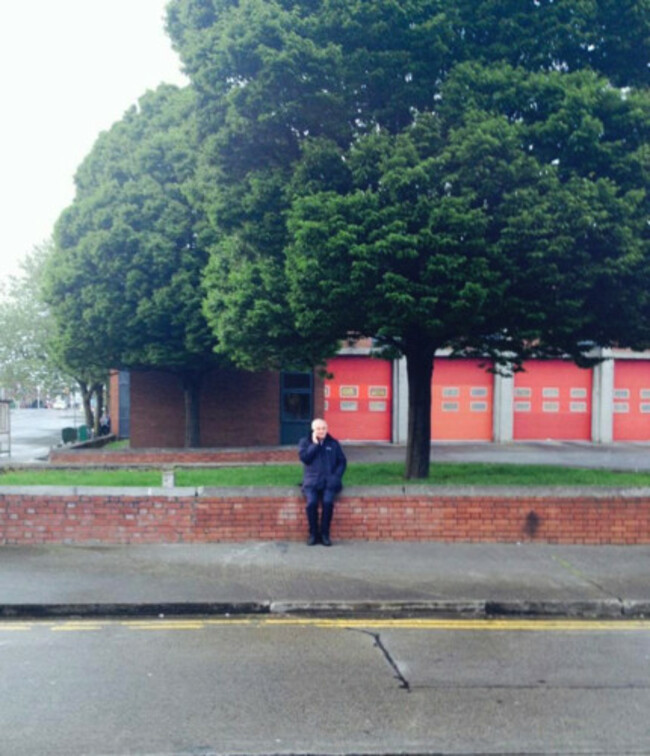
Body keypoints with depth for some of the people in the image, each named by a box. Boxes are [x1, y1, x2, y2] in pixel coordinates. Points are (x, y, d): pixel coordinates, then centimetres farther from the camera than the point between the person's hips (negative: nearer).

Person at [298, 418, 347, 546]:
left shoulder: (333, 443, 15)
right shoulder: (305, 442, 13)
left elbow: (342, 461, 13)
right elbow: (304, 457, -3)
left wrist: (336, 476, -2)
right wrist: (315, 444, -5)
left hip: (329, 481, 1)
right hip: (311, 481, 0)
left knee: (328, 502, -30)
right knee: (311, 502, -29)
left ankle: (325, 534, -15)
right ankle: (313, 533, -12)